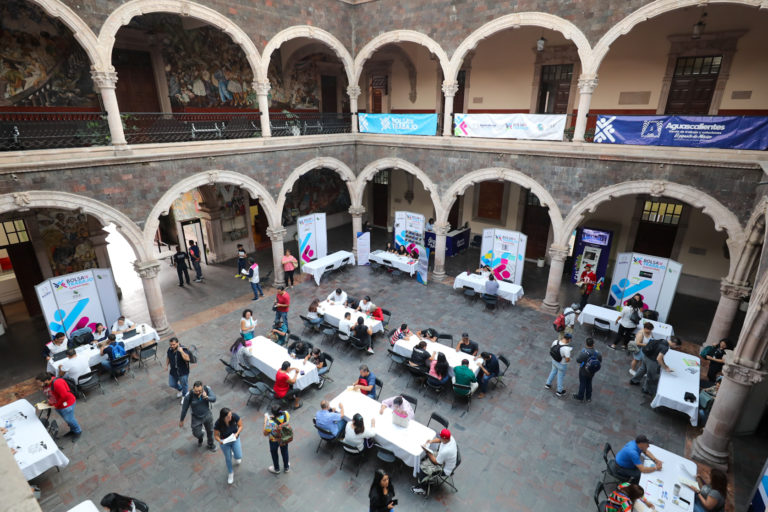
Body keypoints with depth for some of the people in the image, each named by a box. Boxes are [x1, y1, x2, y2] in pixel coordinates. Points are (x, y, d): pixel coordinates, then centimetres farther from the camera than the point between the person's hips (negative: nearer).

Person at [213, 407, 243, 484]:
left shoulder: (235, 417, -30)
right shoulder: (218, 424, -32)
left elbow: (240, 426, -13)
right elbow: (216, 435, -16)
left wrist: (237, 433, -29)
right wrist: (220, 441, -33)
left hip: (235, 439, 1)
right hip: (224, 442, -1)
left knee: (238, 457, -4)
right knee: (228, 458, 16)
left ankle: (234, 454, 34)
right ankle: (230, 473, 45)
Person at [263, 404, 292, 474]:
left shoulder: (271, 422, -40)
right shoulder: (286, 414, -29)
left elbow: (265, 434, -21)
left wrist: (265, 420, -18)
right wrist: (273, 417, -6)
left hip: (274, 441, -3)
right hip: (285, 438, 3)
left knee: (274, 453, 29)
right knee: (284, 451, 30)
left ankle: (276, 469, 53)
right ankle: (286, 468, 54)